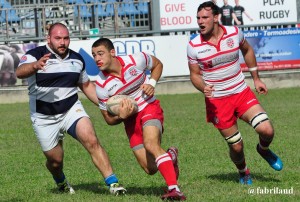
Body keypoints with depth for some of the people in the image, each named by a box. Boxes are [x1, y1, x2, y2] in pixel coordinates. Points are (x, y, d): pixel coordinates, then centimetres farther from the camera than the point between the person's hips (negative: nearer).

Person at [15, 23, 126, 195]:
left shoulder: (77, 59, 4)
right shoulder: (36, 55, -13)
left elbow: (86, 85, 19)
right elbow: (20, 72, -34)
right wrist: (35, 66, -57)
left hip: (72, 110, 2)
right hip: (45, 119, -2)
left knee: (92, 141, -21)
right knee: (55, 160, 8)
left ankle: (113, 183, -21)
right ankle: (61, 182, 44)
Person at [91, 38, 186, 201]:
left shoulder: (136, 60, -16)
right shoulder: (101, 85, -14)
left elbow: (157, 65, 8)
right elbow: (109, 119, -3)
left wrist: (152, 83, -11)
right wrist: (121, 116, -26)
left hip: (150, 108, -2)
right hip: (131, 119, 3)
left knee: (151, 144, -33)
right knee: (151, 169, -3)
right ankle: (170, 156, 33)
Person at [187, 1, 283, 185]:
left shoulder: (234, 33, -6)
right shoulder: (193, 46, -10)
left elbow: (247, 50, 15)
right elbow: (195, 74, 1)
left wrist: (256, 79, 16)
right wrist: (203, 88, -20)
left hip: (242, 93, 1)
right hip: (217, 101, -1)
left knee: (267, 130, -17)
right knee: (236, 146, -1)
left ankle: (264, 149, 20)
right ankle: (243, 172, 33)